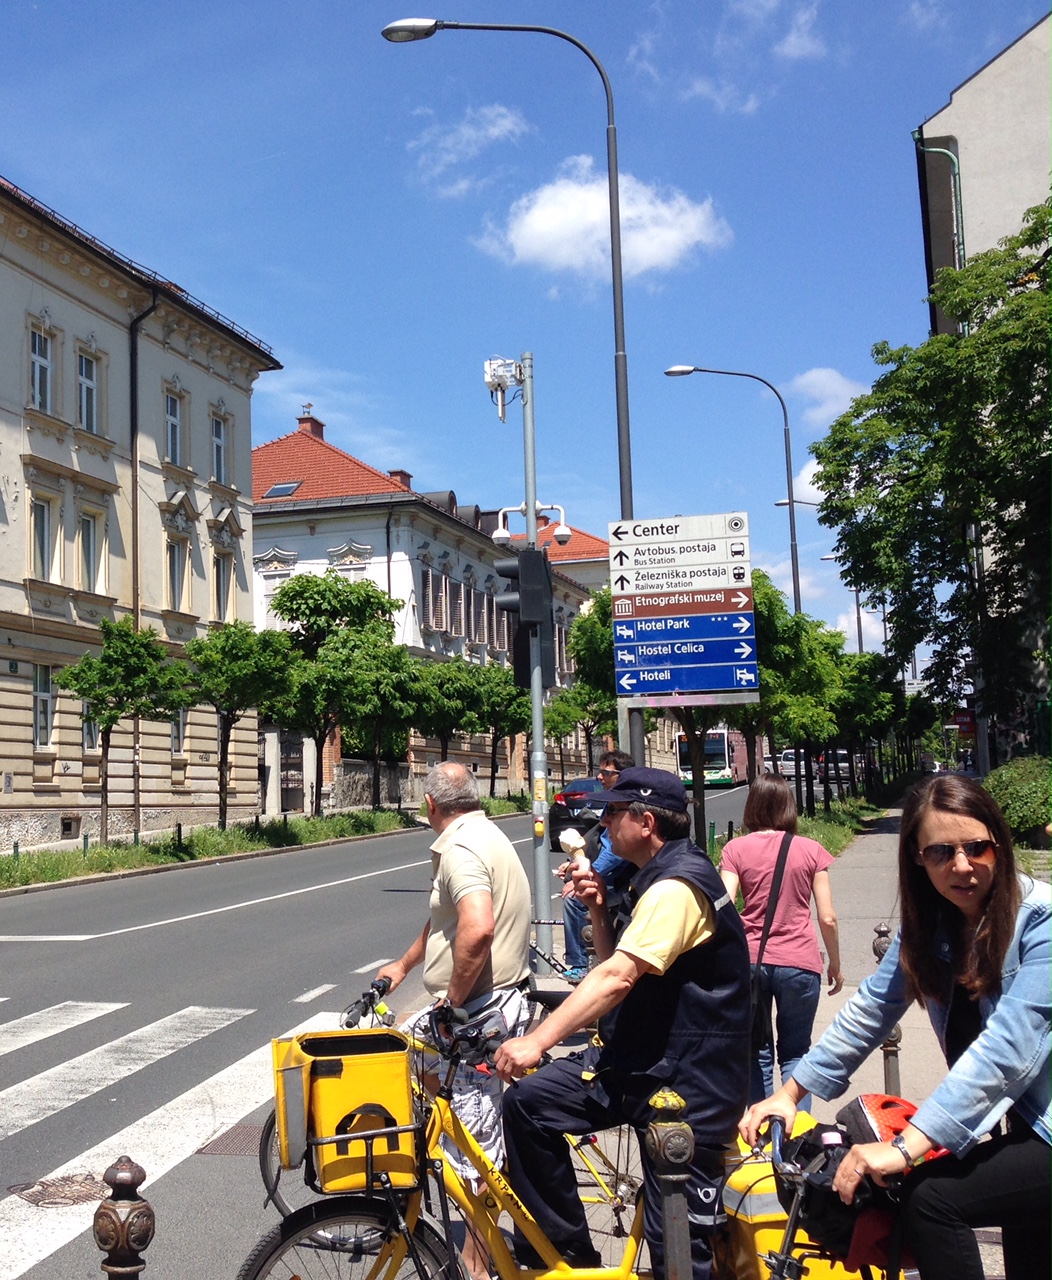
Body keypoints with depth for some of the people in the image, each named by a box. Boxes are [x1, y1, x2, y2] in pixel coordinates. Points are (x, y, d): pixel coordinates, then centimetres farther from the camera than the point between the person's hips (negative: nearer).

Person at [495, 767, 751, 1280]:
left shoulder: (677, 886, -20)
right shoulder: (658, 878, 13)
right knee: (528, 1101, -6)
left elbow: (617, 978, -30)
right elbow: (616, 967, 18)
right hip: (641, 1060, 9)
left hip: (685, 1083, -9)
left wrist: (537, 1040, -34)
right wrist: (598, 910, 1)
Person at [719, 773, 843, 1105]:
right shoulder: (811, 850, 0)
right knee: (795, 1053, 14)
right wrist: (835, 965, 13)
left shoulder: (736, 849, -1)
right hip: (800, 962, 0)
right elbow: (828, 918, 0)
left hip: (749, 961, 0)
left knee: (756, 1053, 15)